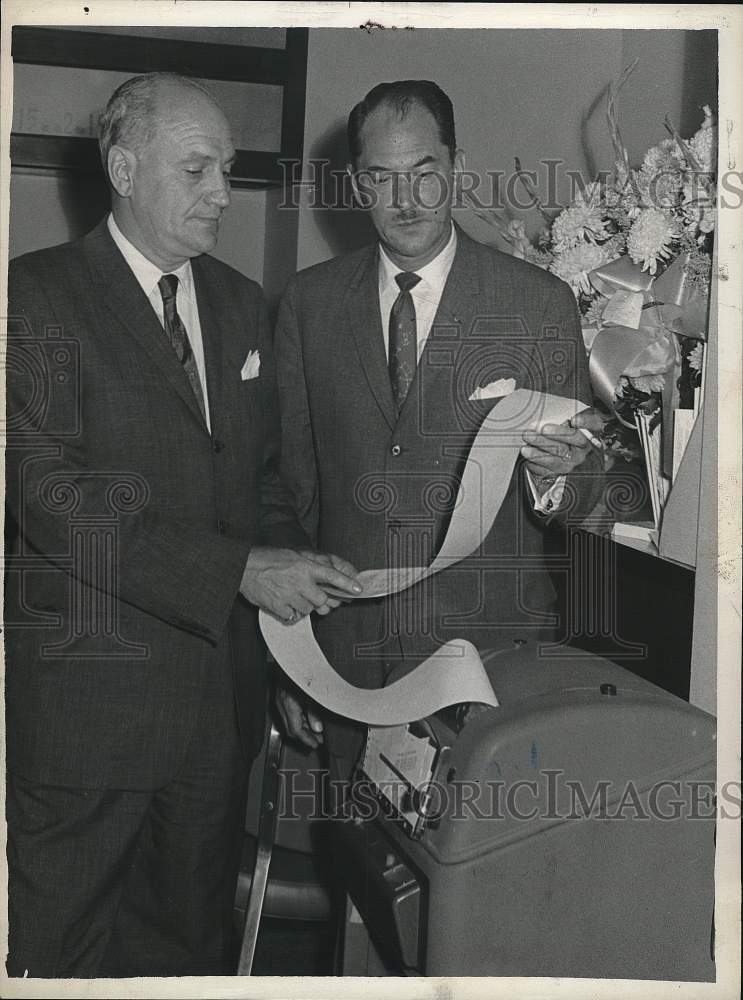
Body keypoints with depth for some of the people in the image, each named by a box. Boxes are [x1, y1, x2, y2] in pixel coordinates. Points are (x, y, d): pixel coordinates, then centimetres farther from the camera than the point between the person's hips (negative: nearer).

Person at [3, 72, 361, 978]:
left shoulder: (240, 304, 12)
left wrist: (289, 568, -2)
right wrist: (239, 570, -23)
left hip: (220, 689, 6)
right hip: (89, 692, -5)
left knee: (194, 936, 18)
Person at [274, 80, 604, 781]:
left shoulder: (541, 303, -4)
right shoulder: (308, 301, 3)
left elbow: (581, 496, 0)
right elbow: (292, 479, 6)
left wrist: (554, 474, -24)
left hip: (489, 655, -2)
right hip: (344, 655, 2)